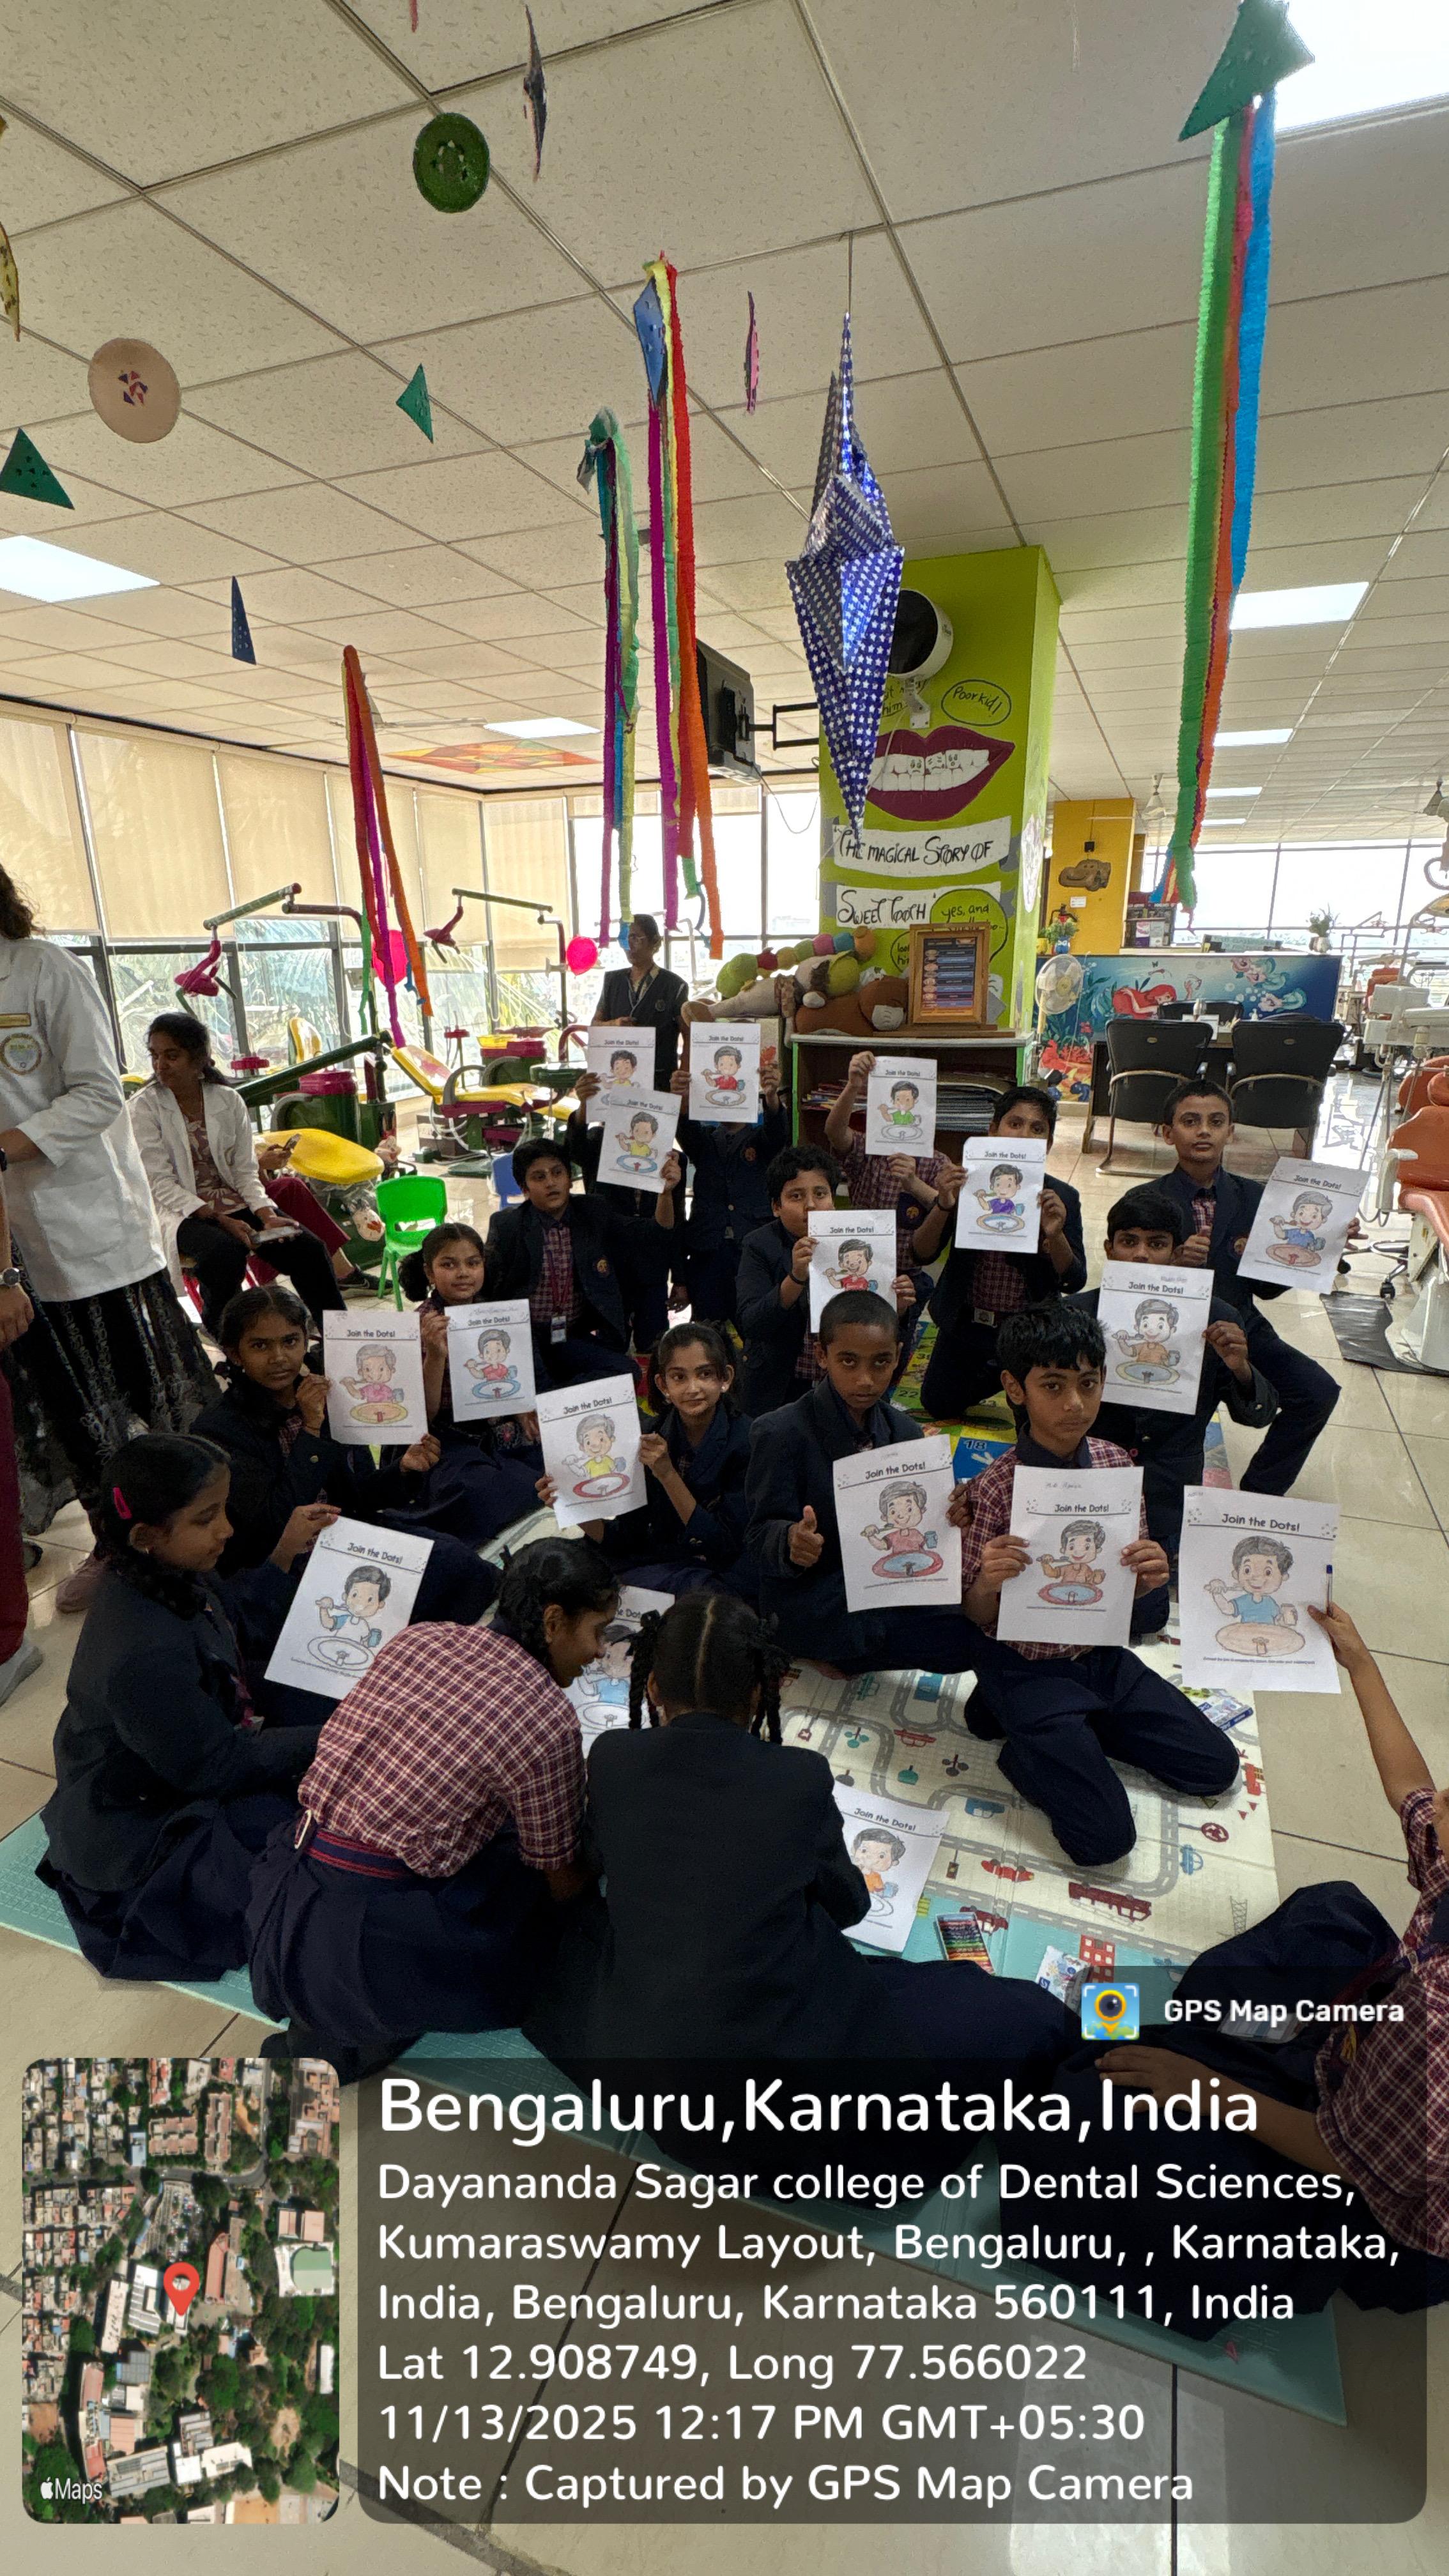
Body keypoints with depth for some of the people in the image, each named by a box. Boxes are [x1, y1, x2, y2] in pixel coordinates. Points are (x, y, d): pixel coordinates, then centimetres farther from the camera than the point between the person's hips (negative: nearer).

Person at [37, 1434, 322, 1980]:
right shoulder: (144, 1654, -38)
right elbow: (214, 1768, -26)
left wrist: (282, 1558, 0)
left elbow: (234, 1633, 11)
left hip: (185, 1763, 9)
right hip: (140, 1829, -9)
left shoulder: (165, 1577, -11)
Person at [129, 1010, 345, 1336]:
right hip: (181, 1212, -3)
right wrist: (219, 1219, -22)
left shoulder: (228, 1100, 4)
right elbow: (160, 1184, -11)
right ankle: (221, 1331, -9)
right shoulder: (145, 1106, -5)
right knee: (226, 1250, -35)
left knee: (306, 1247, -19)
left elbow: (245, 1172, 4)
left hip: (233, 1201, 4)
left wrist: (267, 1214, -15)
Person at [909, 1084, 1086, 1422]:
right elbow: (921, 1254, -12)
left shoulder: (1061, 1198, -7)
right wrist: (944, 1205, -30)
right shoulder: (967, 1181, -7)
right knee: (936, 1408, 14)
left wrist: (1055, 1234, -29)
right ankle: (987, 1383, 41)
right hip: (965, 1328, 1)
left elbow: (1074, 1281, -10)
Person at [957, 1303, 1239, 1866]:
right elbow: (978, 1616, -13)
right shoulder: (994, 1489, -23)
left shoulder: (1116, 1464, -8)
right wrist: (988, 1582, -36)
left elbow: (1127, 1589, 3)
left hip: (1103, 1656, 6)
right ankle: (1017, 1736, 12)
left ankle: (1067, 1734, 21)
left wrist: (1147, 1577, -21)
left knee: (1215, 1767, 12)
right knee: (1104, 1839, -10)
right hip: (1029, 1668, -5)